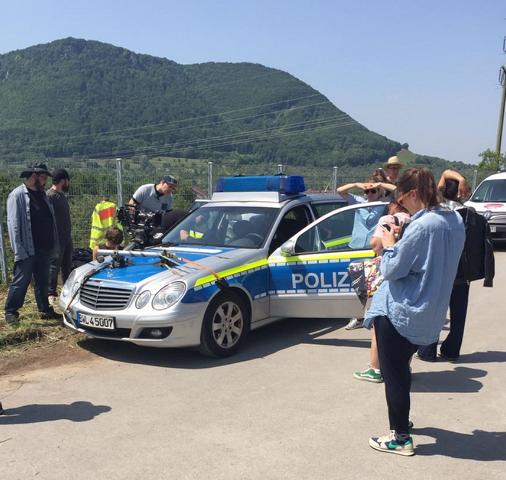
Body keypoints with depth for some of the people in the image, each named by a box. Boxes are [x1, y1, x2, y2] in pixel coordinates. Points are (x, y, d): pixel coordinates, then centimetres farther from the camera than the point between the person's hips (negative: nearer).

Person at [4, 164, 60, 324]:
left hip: (44, 249, 7)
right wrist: (18, 250, -20)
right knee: (21, 281, 0)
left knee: (43, 281, 15)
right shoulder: (18, 195, -9)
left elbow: (50, 220, 13)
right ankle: (10, 312, 13)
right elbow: (13, 224, -14)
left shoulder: (42, 194, 13)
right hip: (27, 250, -7)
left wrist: (53, 246, 8)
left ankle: (45, 310, 24)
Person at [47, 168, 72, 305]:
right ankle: (51, 293, 4)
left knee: (67, 266, 15)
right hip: (56, 239, -9)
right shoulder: (49, 196, -15)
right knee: (54, 266, -3)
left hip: (66, 237, 9)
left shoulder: (62, 195, 15)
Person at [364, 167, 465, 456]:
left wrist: (389, 244, -1)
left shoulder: (421, 227, -23)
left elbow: (392, 270, -17)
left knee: (394, 373, 5)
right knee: (402, 367, 25)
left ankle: (401, 438, 15)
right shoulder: (455, 222, 4)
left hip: (400, 312, -9)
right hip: (429, 314, 9)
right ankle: (403, 421, 41)